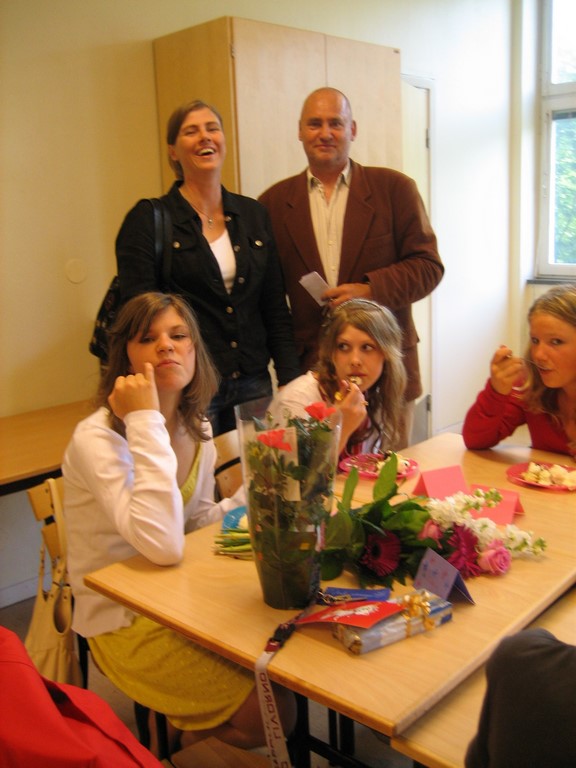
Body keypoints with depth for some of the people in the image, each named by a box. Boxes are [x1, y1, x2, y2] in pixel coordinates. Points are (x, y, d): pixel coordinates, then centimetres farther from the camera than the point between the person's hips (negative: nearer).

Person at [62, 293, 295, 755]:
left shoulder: (197, 428, 0)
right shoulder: (97, 438, -23)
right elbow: (164, 546, -36)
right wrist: (146, 422, -32)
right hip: (124, 622, -7)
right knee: (273, 711, -14)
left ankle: (191, 725, 22)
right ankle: (181, 737, 18)